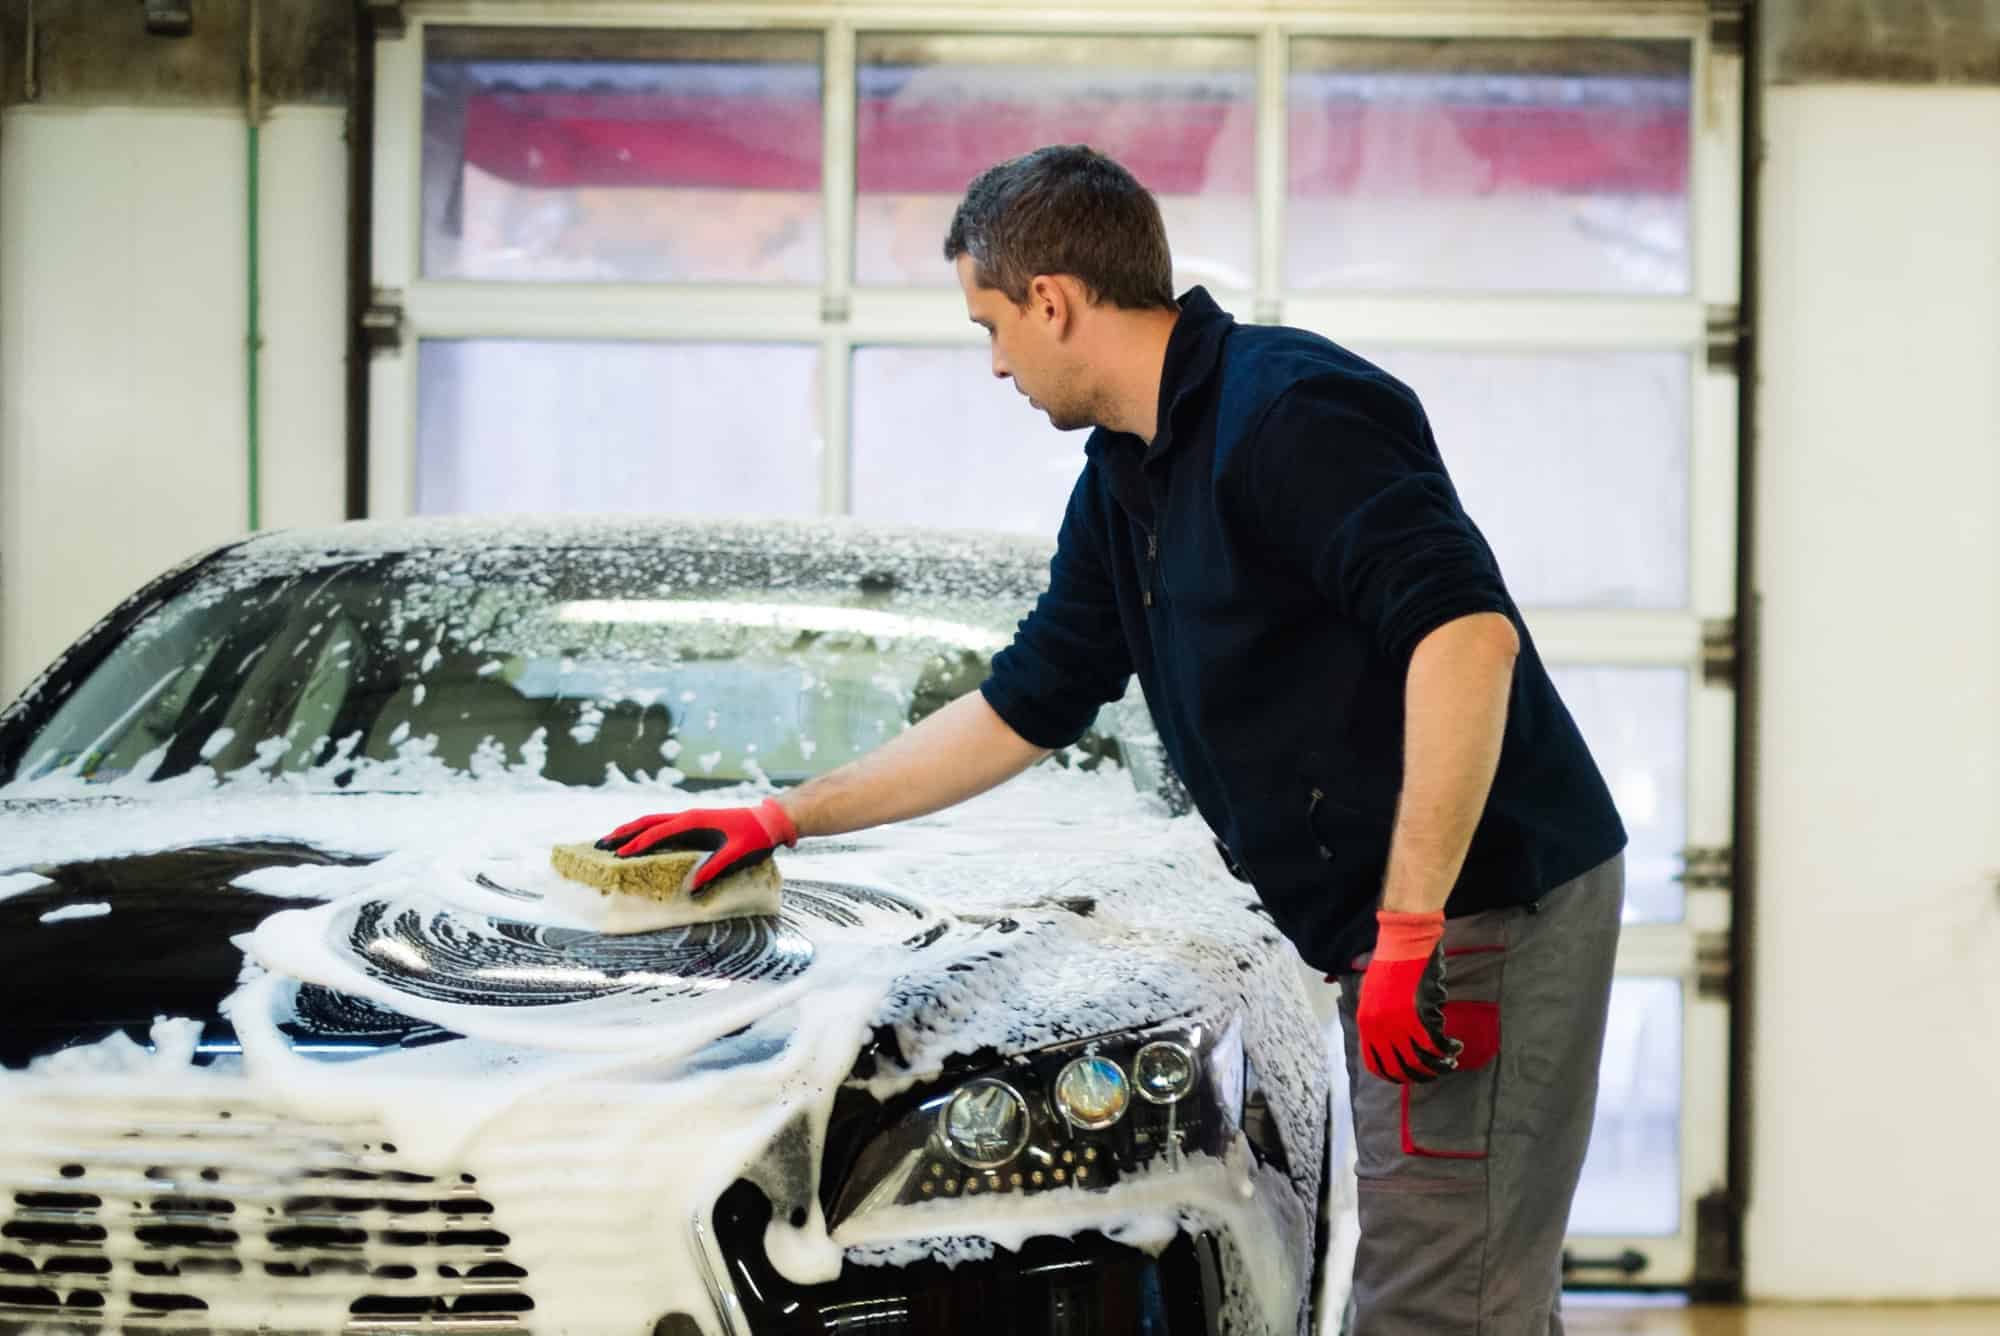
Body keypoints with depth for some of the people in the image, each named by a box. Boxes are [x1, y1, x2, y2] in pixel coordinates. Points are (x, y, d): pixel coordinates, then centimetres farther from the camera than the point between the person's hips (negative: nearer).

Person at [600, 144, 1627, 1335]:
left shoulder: (1287, 410, -15)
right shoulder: (1123, 484, 17)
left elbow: (1465, 632, -25)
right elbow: (1021, 712, 27)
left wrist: (1410, 926, -27)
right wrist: (785, 817, 29)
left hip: (1491, 906, -10)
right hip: (1395, 927, 10)